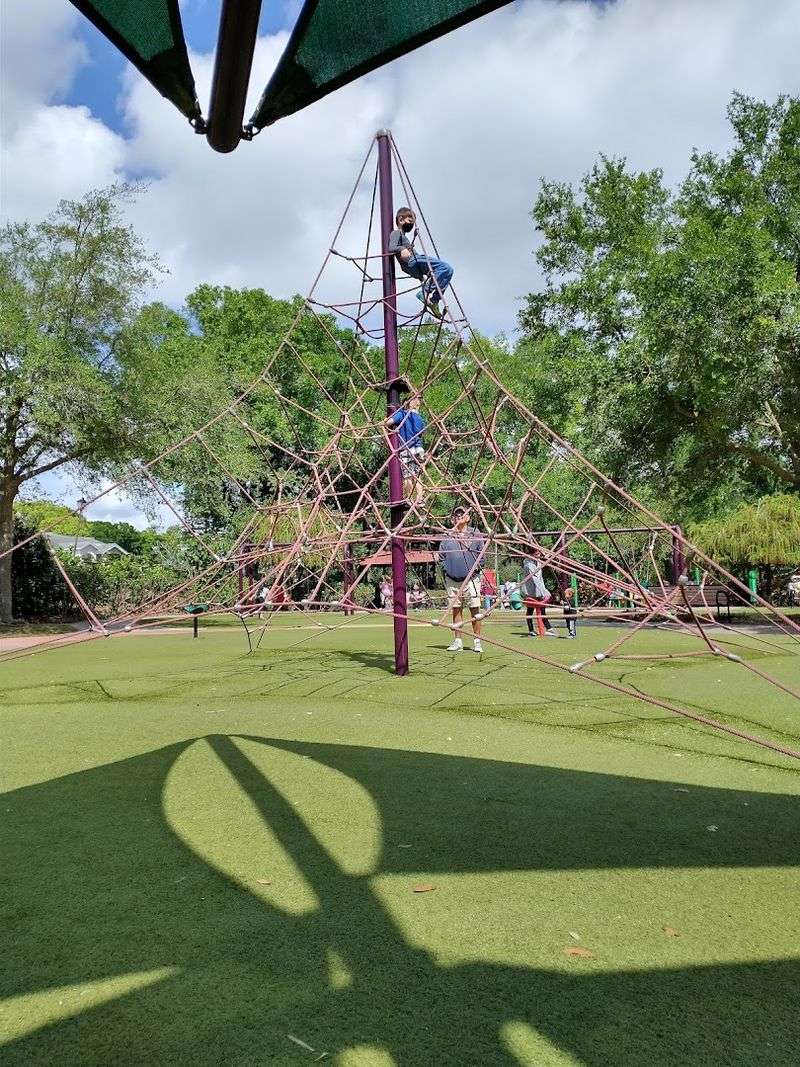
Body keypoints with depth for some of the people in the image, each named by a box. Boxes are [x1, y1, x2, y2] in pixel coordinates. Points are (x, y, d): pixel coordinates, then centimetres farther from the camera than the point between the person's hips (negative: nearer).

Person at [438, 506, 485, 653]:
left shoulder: (476, 535, 4)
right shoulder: (447, 537, 8)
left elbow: (481, 555, 5)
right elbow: (441, 556, 13)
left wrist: (475, 568, -2)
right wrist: (446, 569, 3)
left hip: (471, 579, -2)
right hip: (452, 579, 2)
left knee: (475, 610, -3)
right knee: (456, 610, 7)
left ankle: (477, 641, 5)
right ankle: (458, 641, 13)